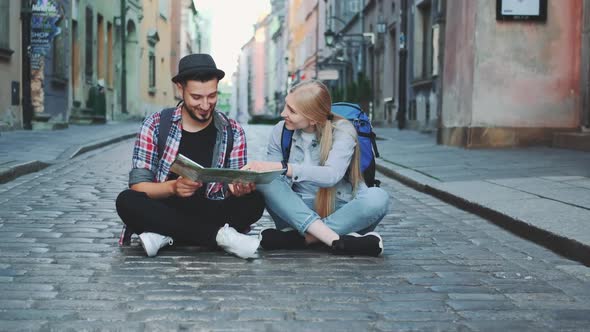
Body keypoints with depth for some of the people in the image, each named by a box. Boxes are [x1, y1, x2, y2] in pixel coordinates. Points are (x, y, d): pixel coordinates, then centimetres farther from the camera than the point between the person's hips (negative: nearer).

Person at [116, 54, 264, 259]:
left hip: (211, 215, 1)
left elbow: (235, 190, 1)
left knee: (254, 201, -25)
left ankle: (166, 235, -24)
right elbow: (138, 185, -7)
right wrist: (173, 187, -27)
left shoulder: (232, 132, 4)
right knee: (126, 201, -30)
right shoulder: (155, 126, -1)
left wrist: (239, 188, -25)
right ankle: (219, 235, -30)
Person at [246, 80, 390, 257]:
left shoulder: (342, 131, -11)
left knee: (377, 197, -33)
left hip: (340, 214, -2)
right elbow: (269, 177, -1)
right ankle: (337, 241, -39)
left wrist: (282, 167, -37)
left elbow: (332, 175, -28)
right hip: (296, 212, 2)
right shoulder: (280, 131, 0)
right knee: (264, 181, -27)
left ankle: (299, 238, -34)